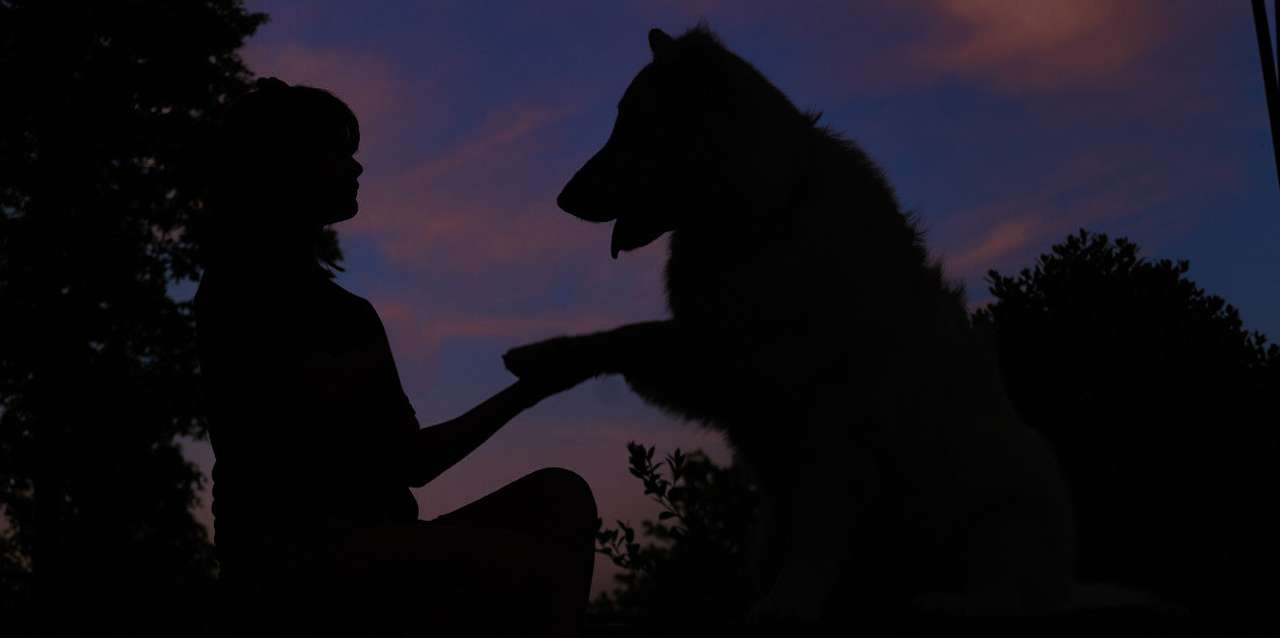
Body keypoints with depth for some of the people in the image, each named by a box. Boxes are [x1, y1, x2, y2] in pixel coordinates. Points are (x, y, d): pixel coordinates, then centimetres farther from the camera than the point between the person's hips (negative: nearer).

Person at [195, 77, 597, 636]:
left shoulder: (336, 303, 28)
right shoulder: (243, 264, 4)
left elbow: (407, 461, 22)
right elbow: (326, 401, -14)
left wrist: (525, 390, 18)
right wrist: (380, 353, 7)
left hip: (366, 556, 8)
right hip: (285, 558, -8)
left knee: (559, 498, -12)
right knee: (543, 572, -29)